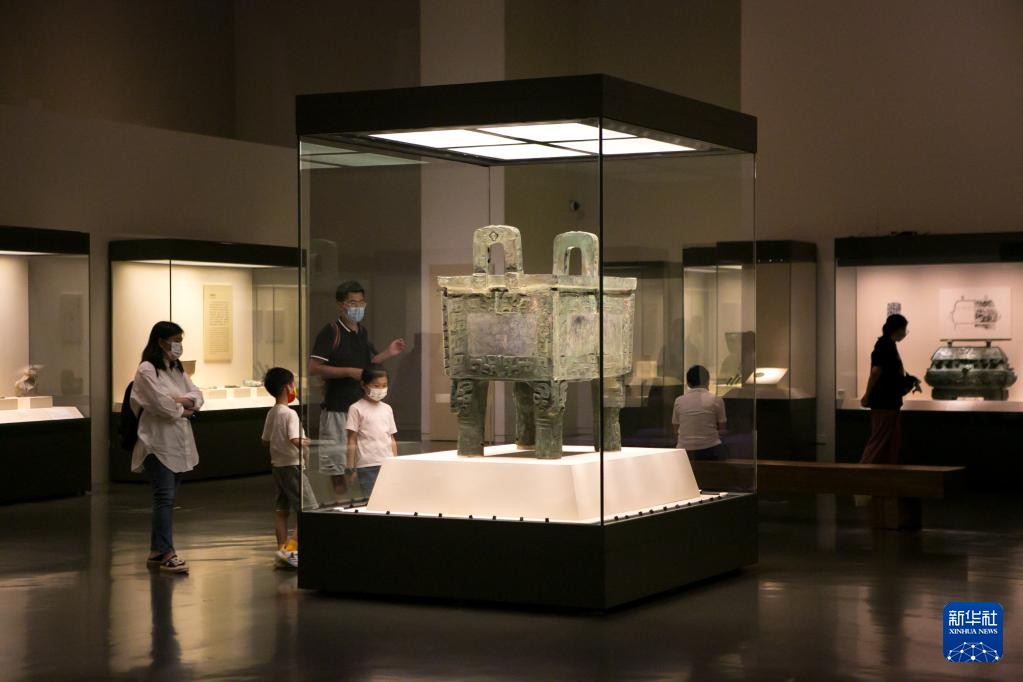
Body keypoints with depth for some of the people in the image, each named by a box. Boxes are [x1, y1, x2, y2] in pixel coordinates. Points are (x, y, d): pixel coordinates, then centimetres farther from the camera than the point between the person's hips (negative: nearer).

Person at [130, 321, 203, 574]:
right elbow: (161, 403, -19)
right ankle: (166, 553, -12)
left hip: (179, 443, 8)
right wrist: (184, 410, -3)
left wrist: (181, 400, -11)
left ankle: (157, 551, 16)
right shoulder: (147, 370, -10)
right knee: (165, 497, -11)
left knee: (167, 498, 10)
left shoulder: (177, 369, 16)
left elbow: (197, 396, 9)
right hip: (159, 442, -8)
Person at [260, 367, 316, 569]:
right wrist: (305, 443, -8)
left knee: (281, 510, 10)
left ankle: (282, 549, 12)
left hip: (277, 465, 9)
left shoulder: (271, 414, 8)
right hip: (292, 466, -9)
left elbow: (265, 441, 15)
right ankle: (291, 549, -12)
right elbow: (295, 440, -27)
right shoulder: (290, 414, -17)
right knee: (308, 509, -5)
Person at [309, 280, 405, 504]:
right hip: (337, 407, -7)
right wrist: (349, 372, -21)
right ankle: (340, 502, 9)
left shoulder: (362, 332, 11)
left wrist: (388, 353, 4)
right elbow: (314, 368, -19)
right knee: (338, 460, 0)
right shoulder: (330, 333, -13)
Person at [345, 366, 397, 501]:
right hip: (367, 466, -5)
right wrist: (350, 468, -6)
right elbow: (352, 441, -3)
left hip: (388, 463, 5)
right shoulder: (357, 409, -2)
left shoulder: (387, 409, 13)